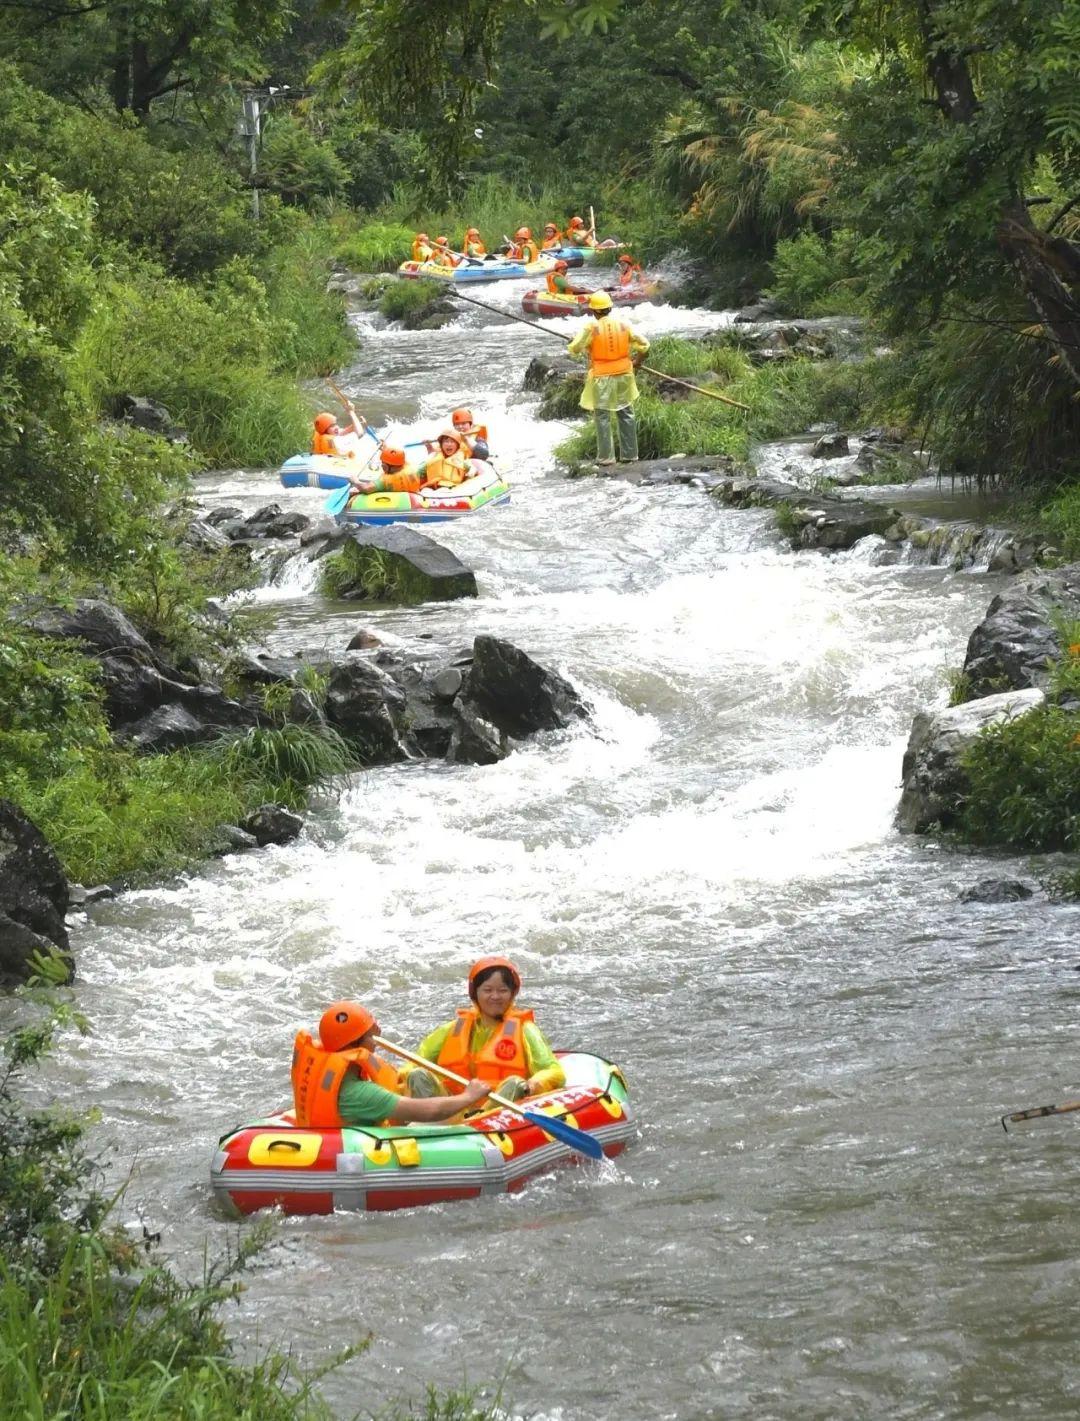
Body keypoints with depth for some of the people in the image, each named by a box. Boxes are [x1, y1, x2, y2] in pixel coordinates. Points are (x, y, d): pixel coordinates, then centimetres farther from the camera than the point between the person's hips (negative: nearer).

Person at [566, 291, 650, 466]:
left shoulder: (591, 327, -13)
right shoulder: (623, 325, -1)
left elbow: (574, 349, -10)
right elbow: (643, 344, 4)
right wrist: (636, 359, 22)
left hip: (602, 378, -4)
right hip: (623, 375, 4)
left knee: (602, 417, 5)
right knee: (626, 415, 13)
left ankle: (606, 456, 4)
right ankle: (629, 454, 17)